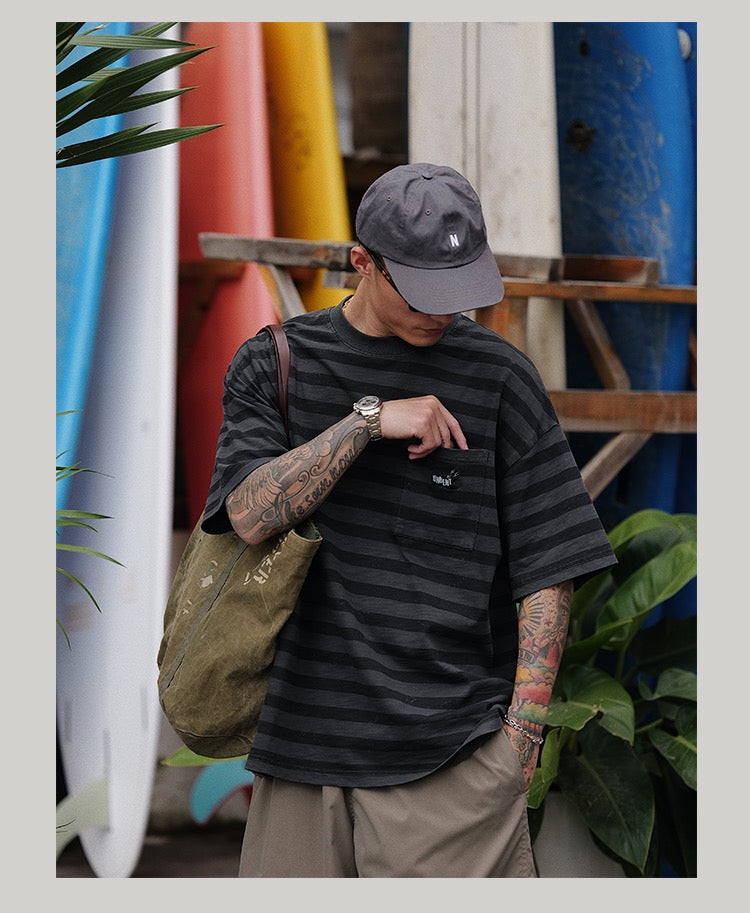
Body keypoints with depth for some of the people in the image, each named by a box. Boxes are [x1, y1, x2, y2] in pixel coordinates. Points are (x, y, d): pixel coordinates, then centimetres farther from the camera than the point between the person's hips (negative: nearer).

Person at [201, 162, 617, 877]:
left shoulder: (499, 377, 1)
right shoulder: (271, 366, 8)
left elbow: (548, 571, 1)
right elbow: (251, 514, -7)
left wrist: (520, 736, -6)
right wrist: (369, 417, -14)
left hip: (451, 751, -2)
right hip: (305, 736, 3)